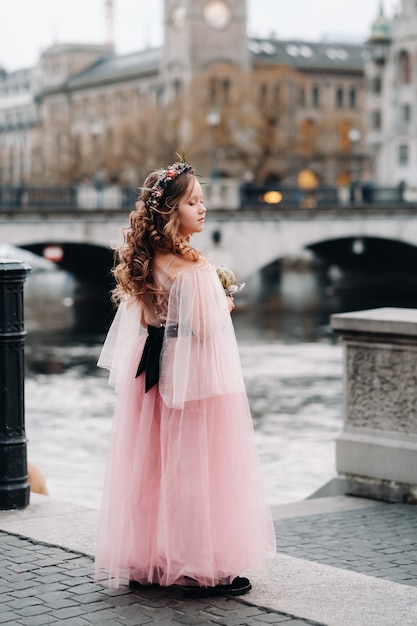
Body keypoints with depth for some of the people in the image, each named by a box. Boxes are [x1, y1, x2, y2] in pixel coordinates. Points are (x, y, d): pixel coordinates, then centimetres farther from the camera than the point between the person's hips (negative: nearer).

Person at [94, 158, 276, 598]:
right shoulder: (193, 270, -20)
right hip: (196, 378, -8)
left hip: (155, 375, 8)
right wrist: (225, 307, -2)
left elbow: (138, 323, 10)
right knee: (196, 465, -1)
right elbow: (205, 328, -20)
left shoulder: (145, 265, 4)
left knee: (154, 463, 14)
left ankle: (146, 557, 24)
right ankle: (203, 567, 6)